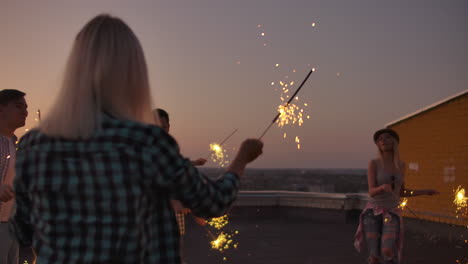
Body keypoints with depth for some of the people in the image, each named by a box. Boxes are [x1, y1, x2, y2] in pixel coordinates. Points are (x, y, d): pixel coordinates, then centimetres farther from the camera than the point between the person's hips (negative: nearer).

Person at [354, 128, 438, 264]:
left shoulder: (401, 165, 7)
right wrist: (383, 187, -38)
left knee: (387, 253, -22)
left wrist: (425, 192, 17)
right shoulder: (373, 163, -6)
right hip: (373, 213, -2)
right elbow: (372, 192, -15)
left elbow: (401, 192, 16)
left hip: (391, 215, 2)